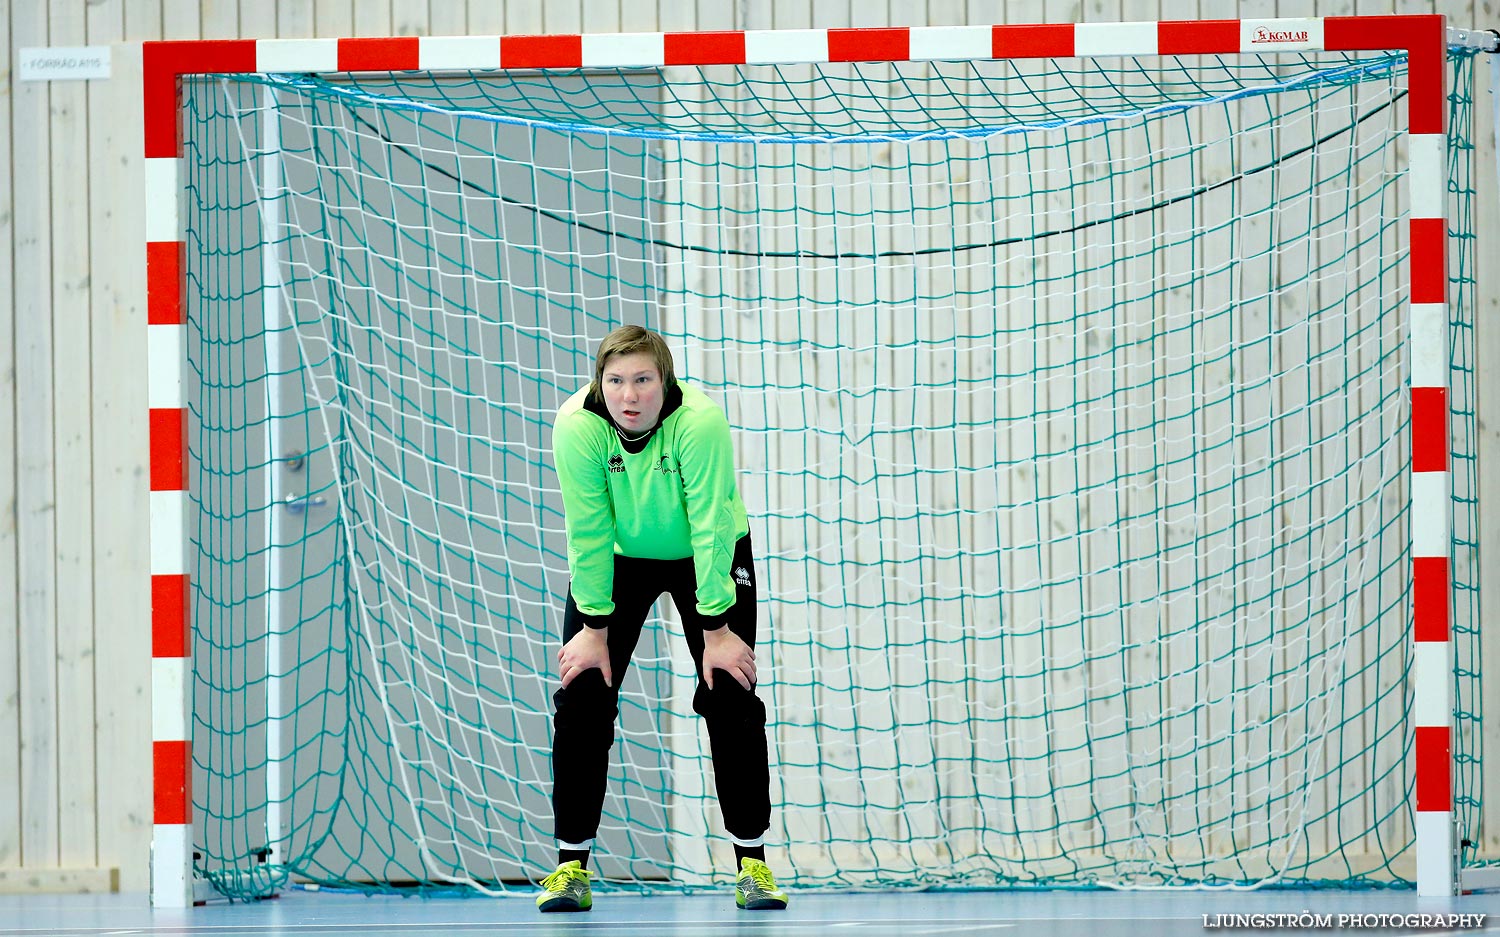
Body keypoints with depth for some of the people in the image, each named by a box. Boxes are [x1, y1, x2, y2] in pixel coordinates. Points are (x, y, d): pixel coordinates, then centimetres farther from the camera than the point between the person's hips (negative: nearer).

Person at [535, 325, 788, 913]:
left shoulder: (701, 421, -33)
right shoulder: (577, 426, -29)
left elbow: (711, 529, -29)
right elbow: (587, 534, -22)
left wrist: (715, 632, -25)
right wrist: (594, 630, -17)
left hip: (705, 557, -1)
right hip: (617, 557, 1)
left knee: (731, 699, -9)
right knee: (582, 698, -8)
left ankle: (752, 861, 0)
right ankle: (571, 865, -1)